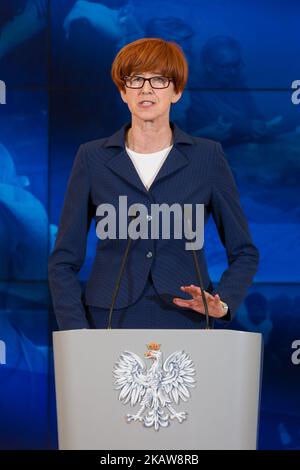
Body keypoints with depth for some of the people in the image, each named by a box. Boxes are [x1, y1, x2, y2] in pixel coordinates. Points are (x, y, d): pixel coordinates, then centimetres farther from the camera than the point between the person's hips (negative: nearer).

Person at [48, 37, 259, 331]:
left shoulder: (207, 156, 3)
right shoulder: (92, 157, 3)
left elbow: (243, 253, 9)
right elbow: (64, 260, 4)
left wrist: (222, 303, -8)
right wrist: (76, 329, -8)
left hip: (185, 320, 0)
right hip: (109, 322, 0)